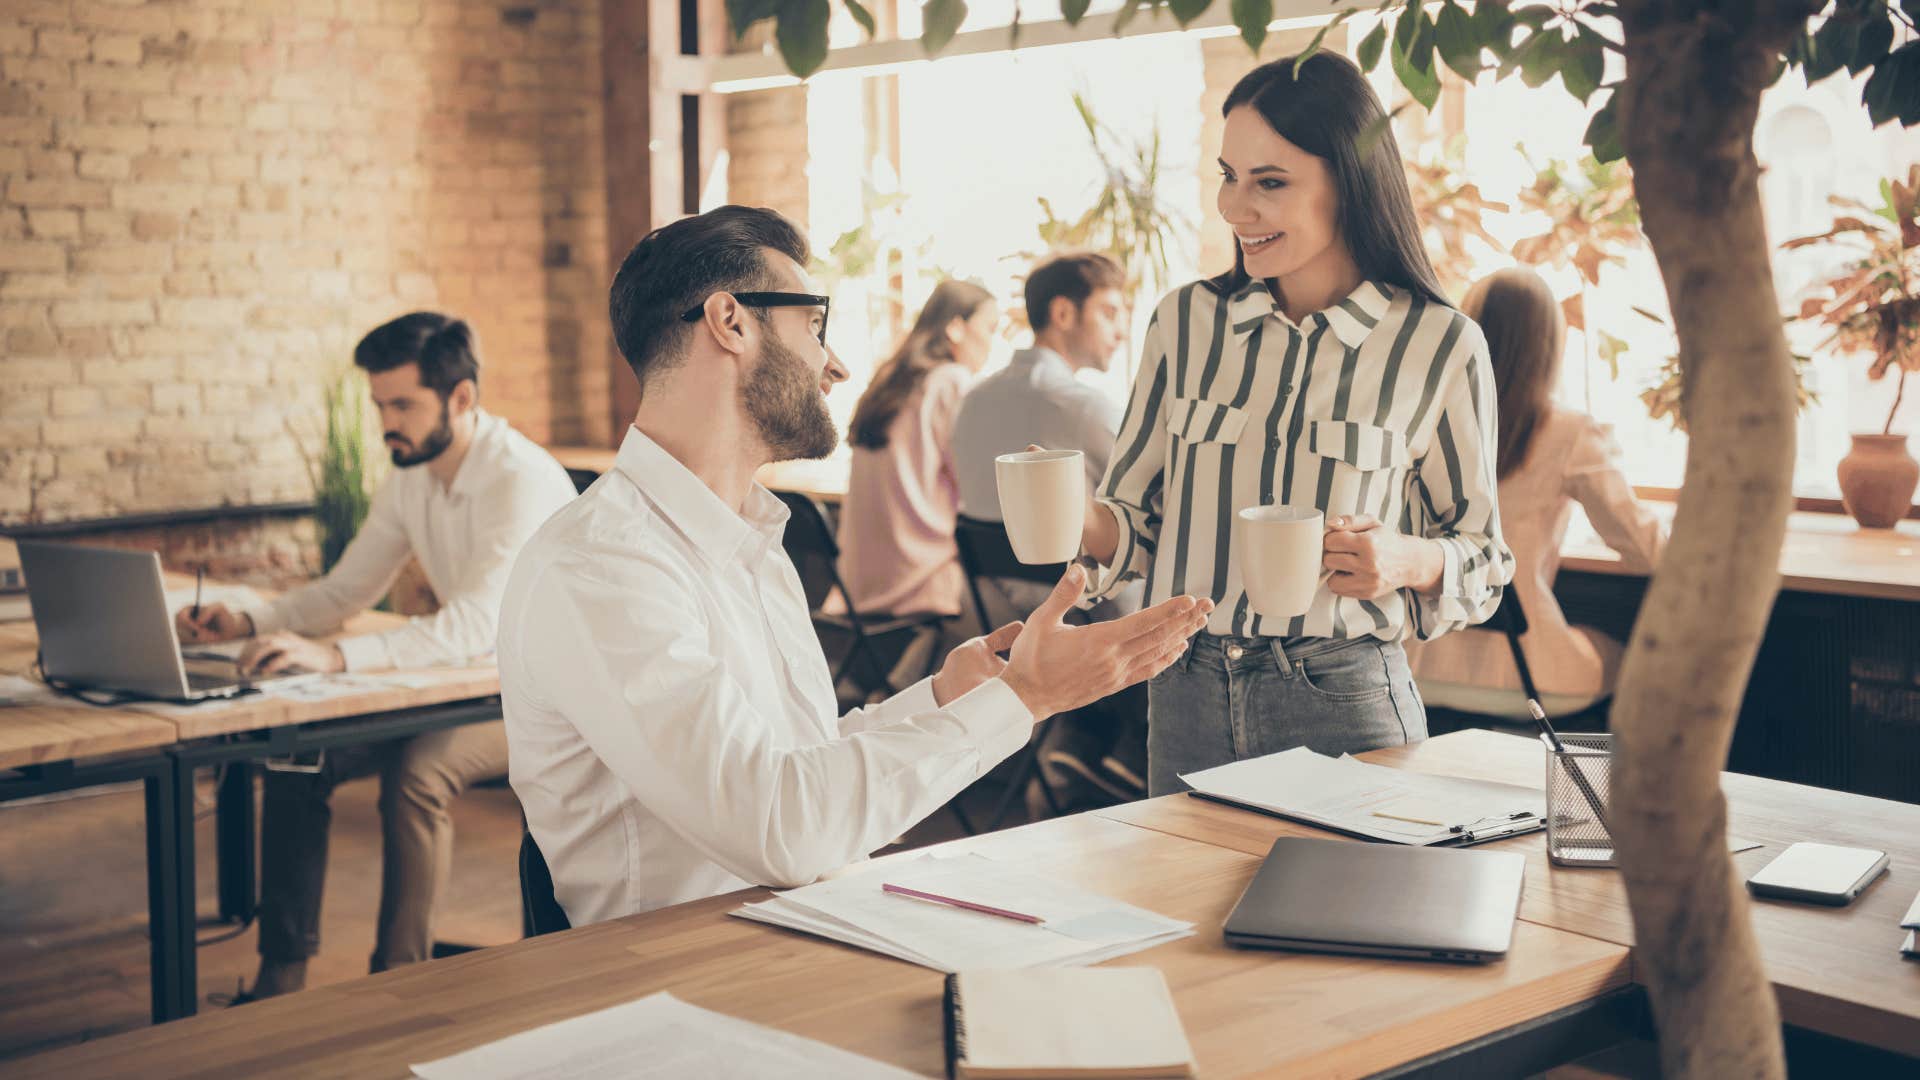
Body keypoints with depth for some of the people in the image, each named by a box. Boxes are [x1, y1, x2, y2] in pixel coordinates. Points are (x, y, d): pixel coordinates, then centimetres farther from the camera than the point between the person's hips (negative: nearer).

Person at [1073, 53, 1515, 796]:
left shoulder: (1440, 346, -5)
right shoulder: (1186, 320, 4)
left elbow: (1485, 558, 3)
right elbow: (1143, 520, 8)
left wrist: (1410, 561, -17)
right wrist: (1078, 520, -12)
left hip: (1346, 705, -2)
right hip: (1188, 699, 3)